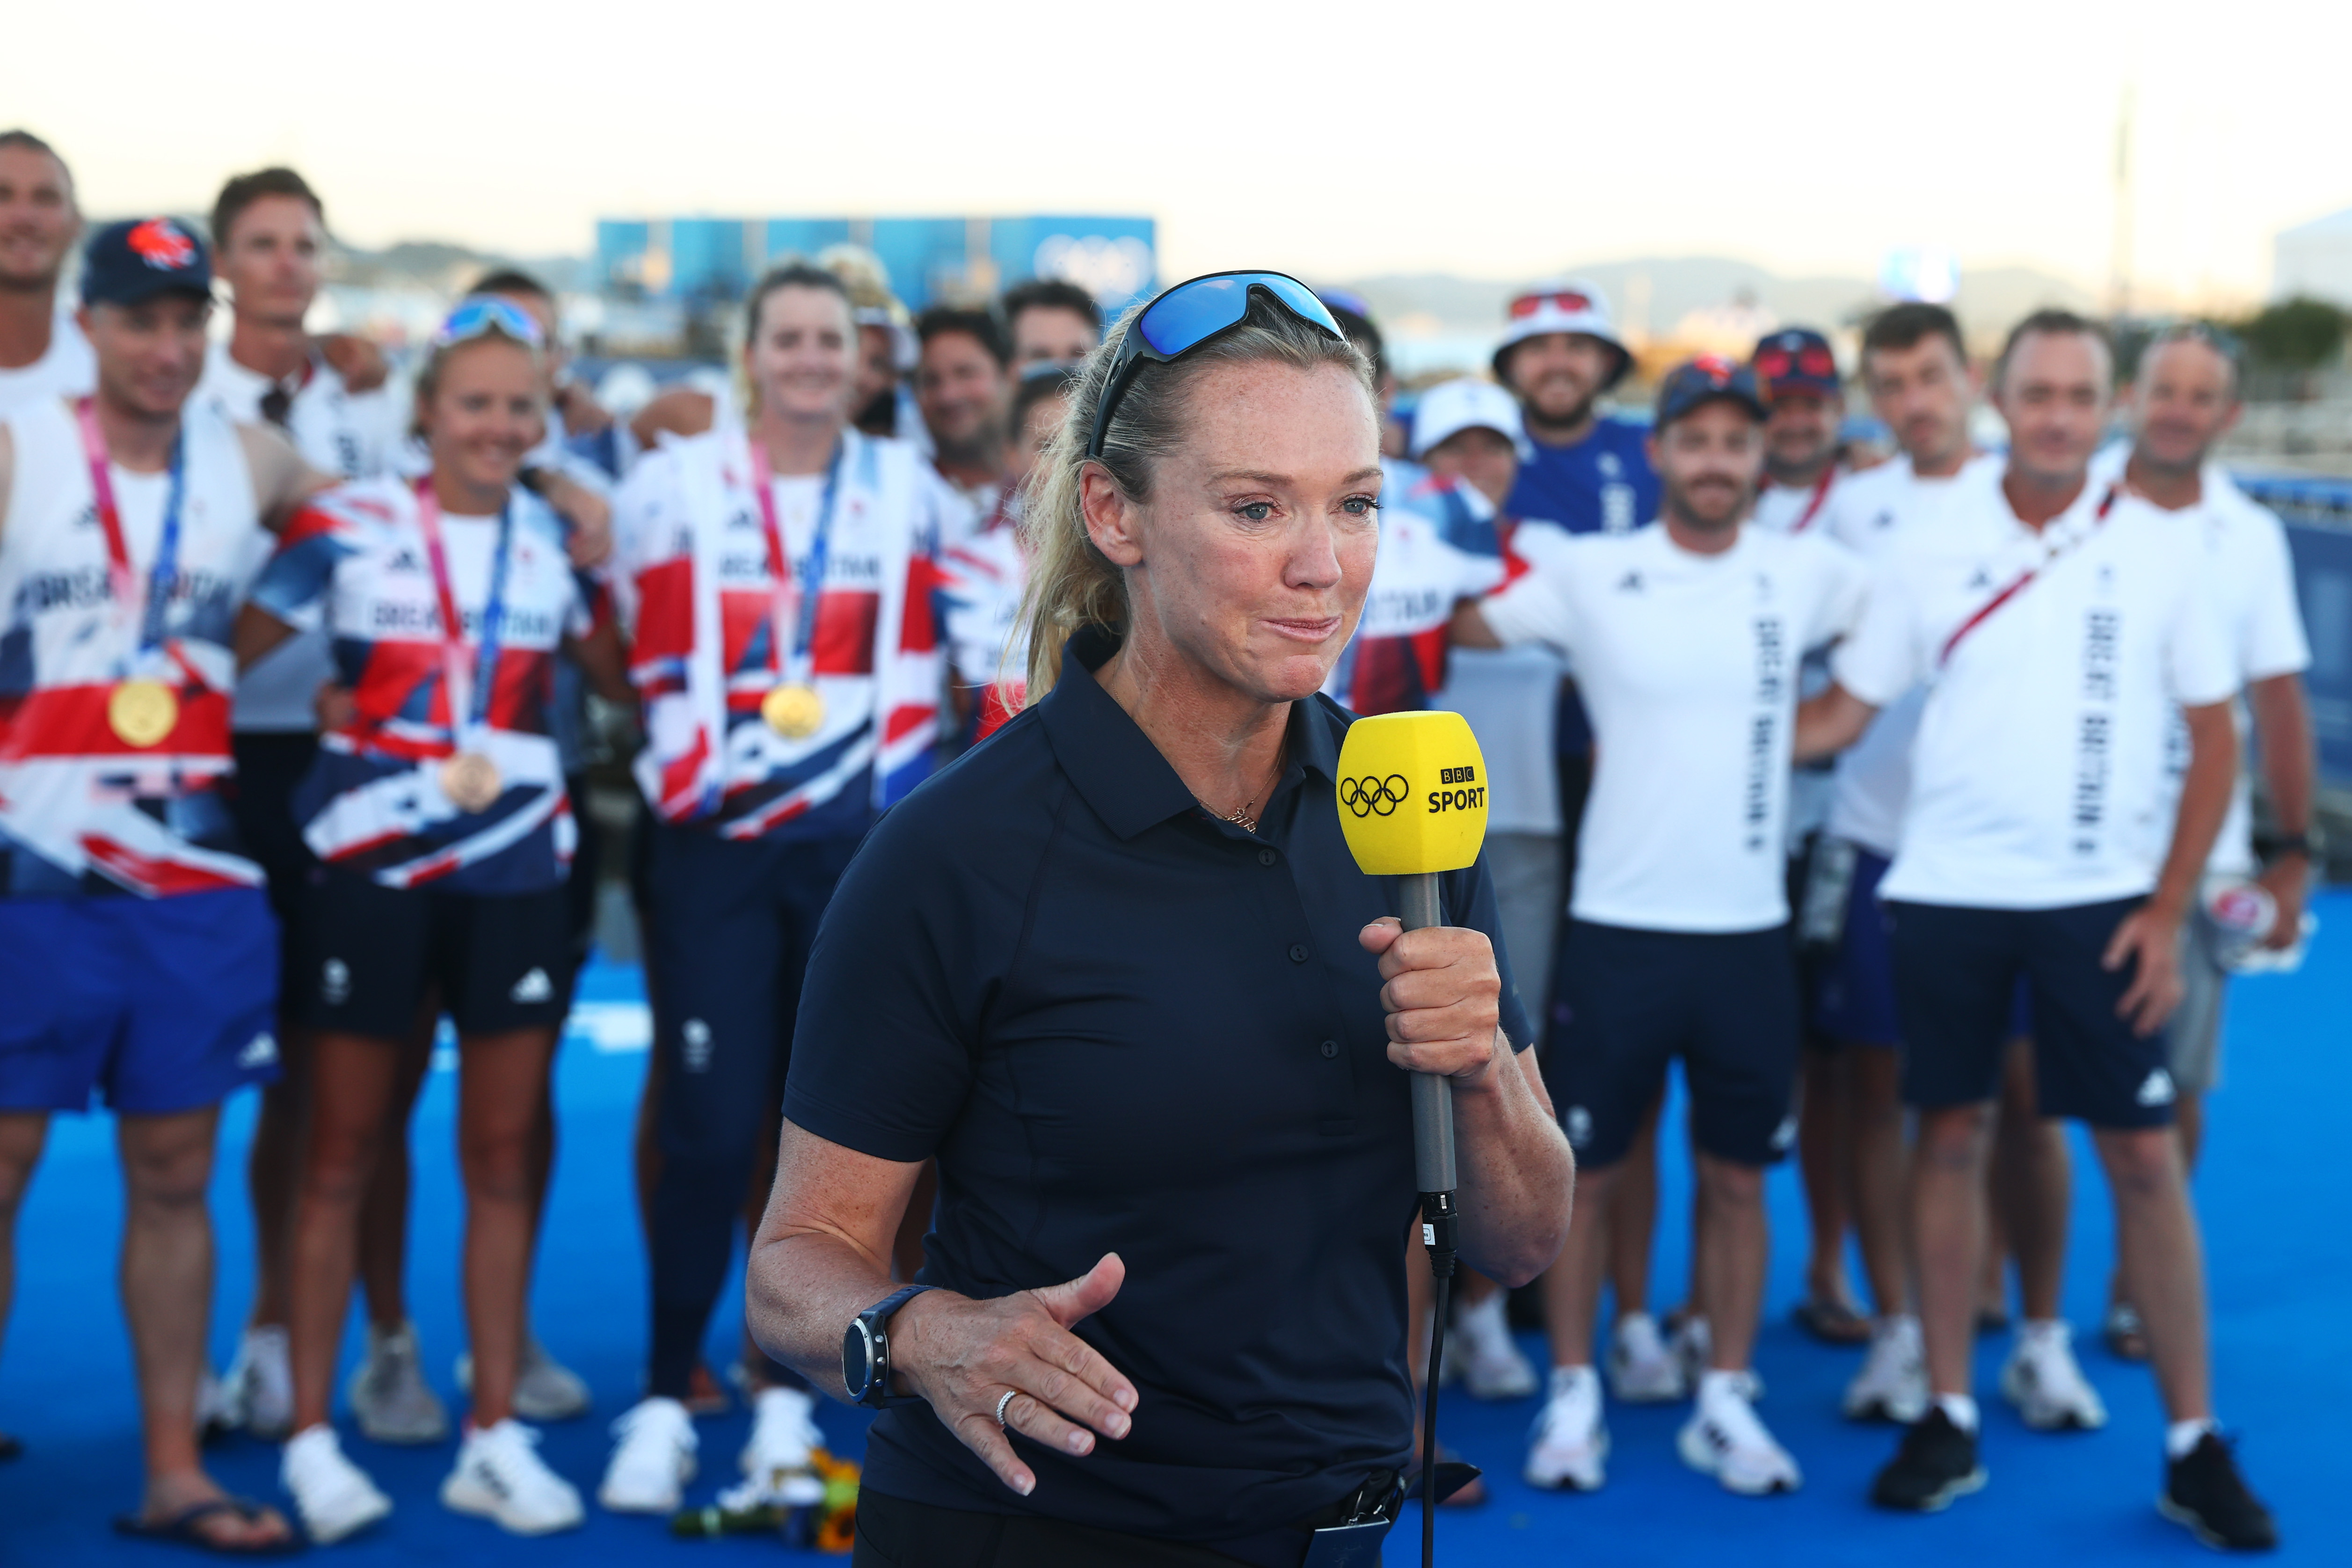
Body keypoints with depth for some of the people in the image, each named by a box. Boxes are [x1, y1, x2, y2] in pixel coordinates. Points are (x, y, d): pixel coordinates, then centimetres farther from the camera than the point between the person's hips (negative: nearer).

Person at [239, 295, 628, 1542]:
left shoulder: (556, 537, 8)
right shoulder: (347, 525, -2)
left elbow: (626, 678, 13)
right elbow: (245, 657, -3)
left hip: (517, 872, 3)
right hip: (373, 868, -3)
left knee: (503, 1156, 6)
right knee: (345, 1154, 3)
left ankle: (496, 1437, 14)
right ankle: (312, 1437, 12)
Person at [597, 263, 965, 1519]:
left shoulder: (913, 495, 9)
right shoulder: (672, 488, 5)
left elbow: (923, 662, 15)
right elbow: (651, 665, 10)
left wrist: (890, 795, 8)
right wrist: (695, 775, 6)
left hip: (858, 850, 2)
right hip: (713, 847, -2)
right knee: (710, 1126, -7)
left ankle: (781, 1393, 13)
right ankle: (665, 1399, 5)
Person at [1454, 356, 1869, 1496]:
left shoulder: (1806, 575, 2)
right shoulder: (1589, 574, -2)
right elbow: (1456, 624, 6)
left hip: (1750, 930, 2)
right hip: (1618, 922, -2)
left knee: (1737, 1176, 9)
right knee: (1581, 1168, 5)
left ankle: (1725, 1402, 21)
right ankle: (1573, 1394, 18)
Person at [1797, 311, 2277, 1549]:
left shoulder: (2155, 551, 1)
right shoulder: (1932, 552, 3)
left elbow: (2214, 741, 3)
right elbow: (1841, 715, 8)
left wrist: (2166, 911, -3)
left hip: (2099, 901, -1)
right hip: (1947, 891, 1)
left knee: (2143, 1156, 0)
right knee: (1950, 1137, 7)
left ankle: (2195, 1447, 10)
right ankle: (1948, 1421, 18)